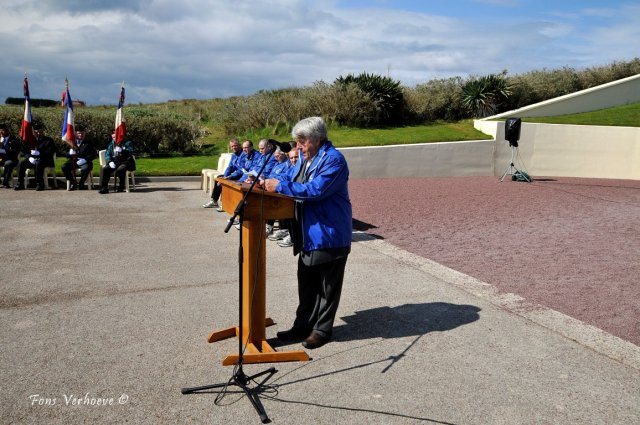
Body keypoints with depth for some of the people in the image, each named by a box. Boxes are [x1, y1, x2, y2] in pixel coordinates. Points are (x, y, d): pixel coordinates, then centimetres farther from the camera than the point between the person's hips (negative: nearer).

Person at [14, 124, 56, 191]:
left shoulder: (49, 140, 5)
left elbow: (50, 152, -9)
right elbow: (25, 151, 16)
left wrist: (39, 153, -21)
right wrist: (29, 157, -6)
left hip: (45, 160, -5)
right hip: (33, 160, 5)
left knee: (38, 164, -38)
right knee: (21, 163, -20)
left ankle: (39, 184, -32)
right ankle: (20, 184, -15)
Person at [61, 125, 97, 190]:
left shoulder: (88, 143, 10)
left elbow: (94, 154, -1)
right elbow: (67, 155, 16)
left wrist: (85, 159, -16)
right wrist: (70, 154, -10)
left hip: (84, 162, -3)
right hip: (74, 161, 3)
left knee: (85, 168, -37)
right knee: (64, 167, -25)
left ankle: (81, 184, -13)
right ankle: (73, 183, -7)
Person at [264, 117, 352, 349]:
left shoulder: (334, 160, -18)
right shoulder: (305, 157, 10)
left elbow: (316, 190, -28)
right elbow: (292, 180, 15)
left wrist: (280, 186, -24)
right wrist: (269, 181, -3)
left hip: (329, 235, -9)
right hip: (309, 233, 9)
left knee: (327, 286, 7)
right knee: (306, 282, 17)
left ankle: (322, 330, 19)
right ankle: (303, 325, 29)